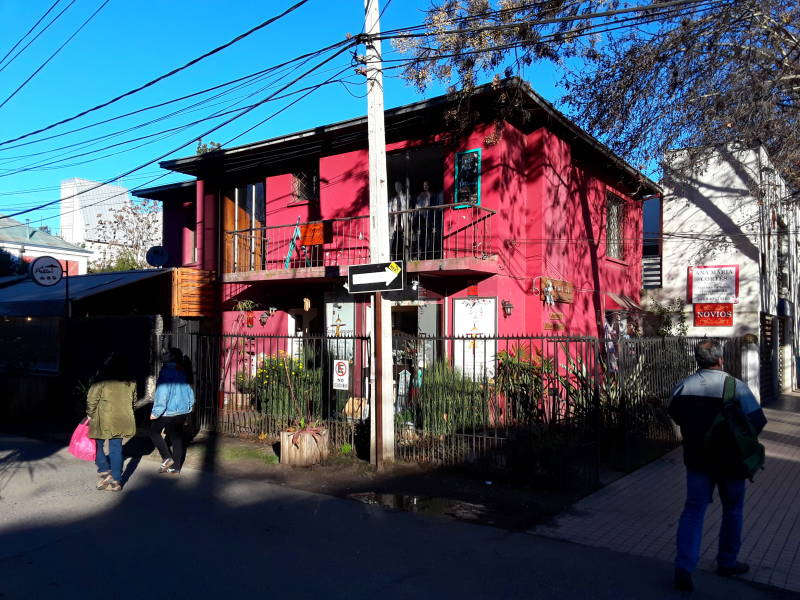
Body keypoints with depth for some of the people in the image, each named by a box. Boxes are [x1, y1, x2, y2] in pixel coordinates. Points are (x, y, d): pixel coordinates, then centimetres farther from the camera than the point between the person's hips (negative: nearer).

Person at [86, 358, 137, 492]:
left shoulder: (100, 383, -9)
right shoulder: (130, 384, 7)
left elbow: (91, 400, -9)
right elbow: (133, 401, 15)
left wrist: (90, 414, 7)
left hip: (102, 423, -4)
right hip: (120, 422, 4)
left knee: (97, 446, 17)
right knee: (116, 450, 9)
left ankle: (105, 472, 8)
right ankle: (116, 481, 10)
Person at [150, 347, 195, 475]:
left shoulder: (166, 371, -14)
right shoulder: (182, 372, 6)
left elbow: (162, 392, -20)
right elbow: (188, 390, 14)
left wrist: (156, 411, -19)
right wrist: (190, 404, 27)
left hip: (168, 411, -6)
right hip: (182, 411, 6)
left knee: (154, 432, 13)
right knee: (177, 437, 11)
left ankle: (167, 457, 2)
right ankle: (175, 467, 15)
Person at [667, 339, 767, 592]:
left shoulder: (682, 386, -5)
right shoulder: (736, 386, -15)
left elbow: (675, 415, 9)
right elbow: (757, 421, -14)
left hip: (696, 458, 2)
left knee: (693, 509, 7)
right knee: (732, 510, 18)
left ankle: (683, 566, -3)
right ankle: (727, 562, 31)